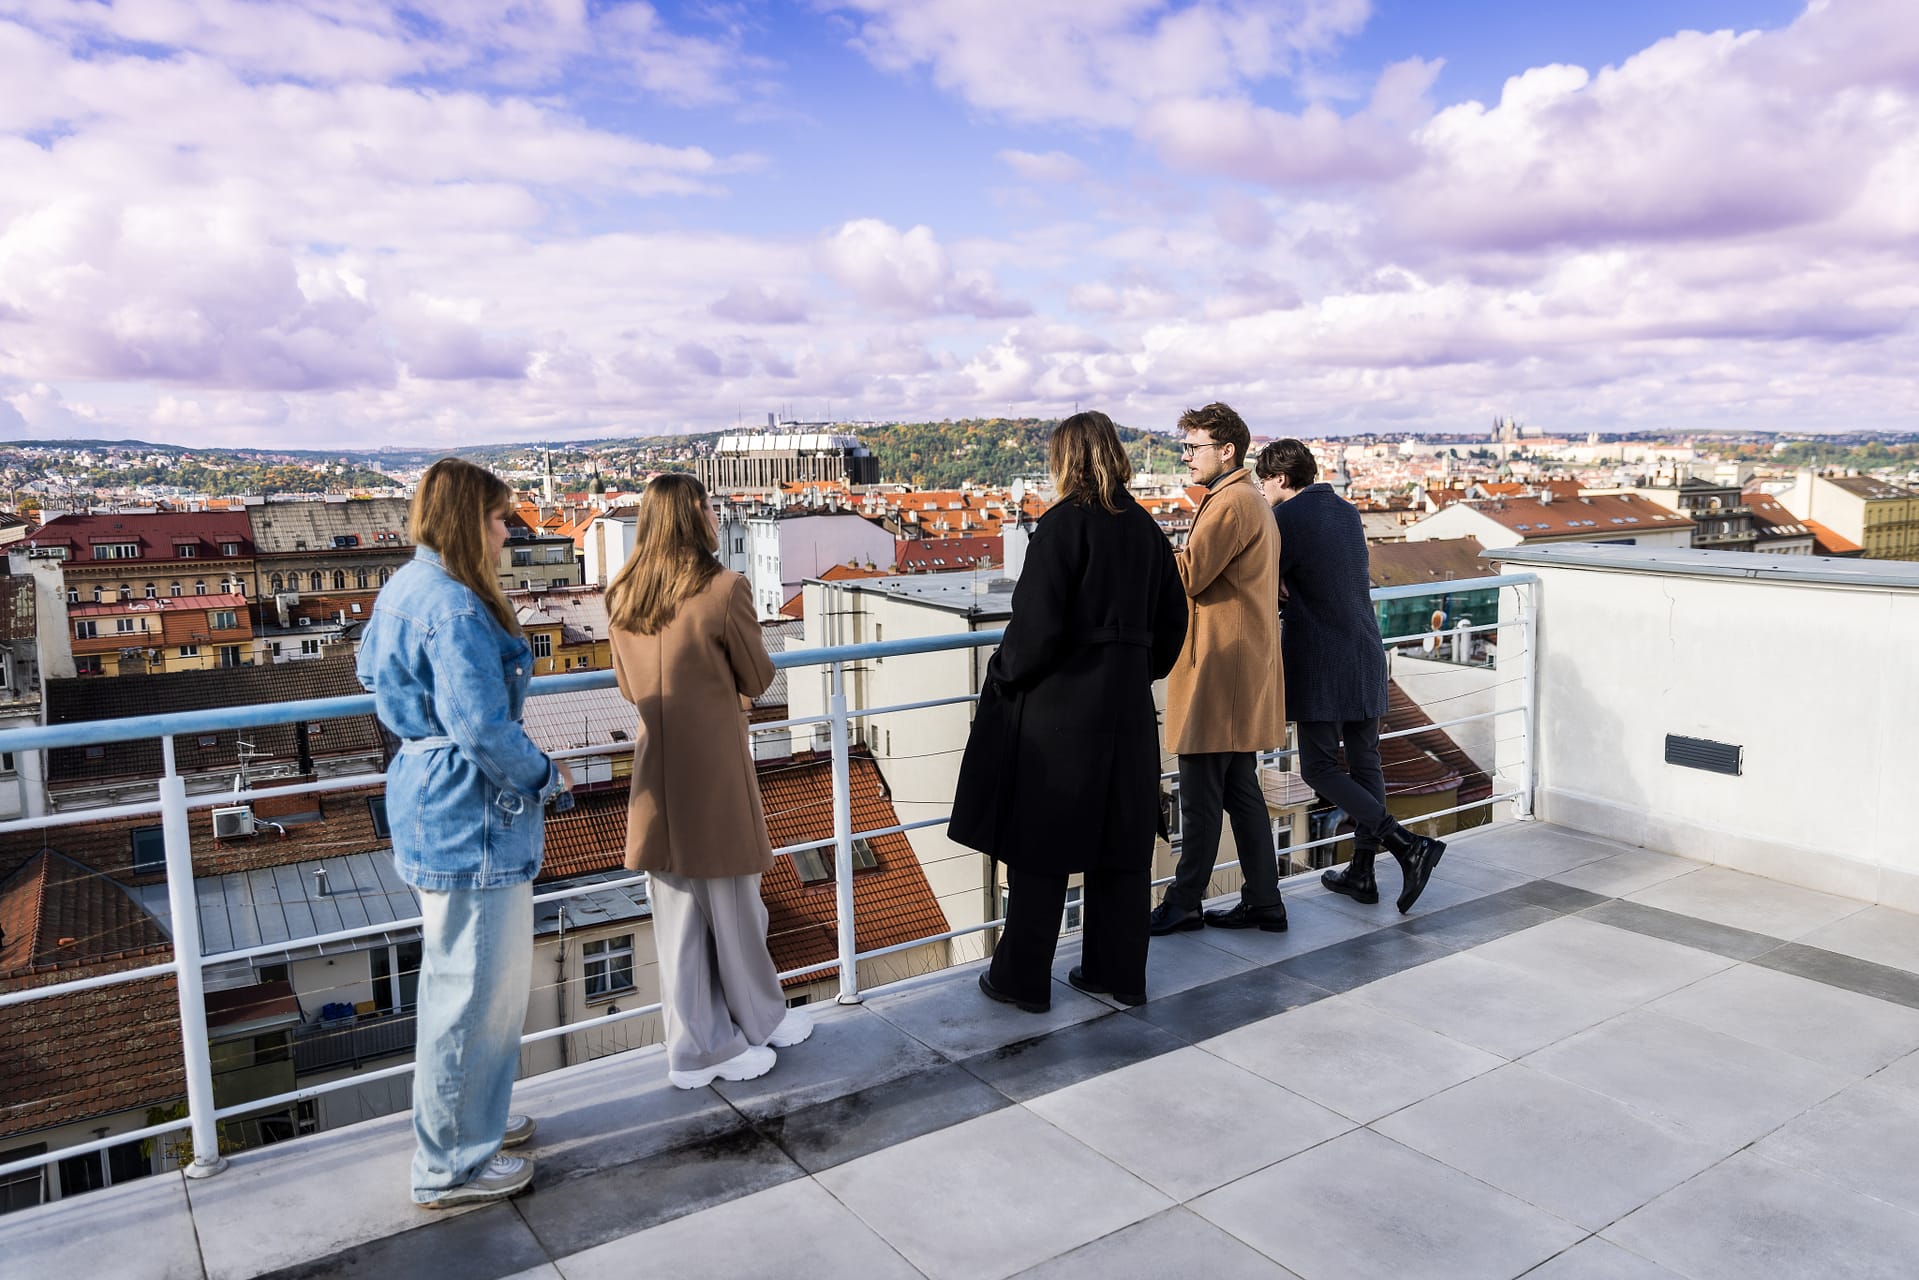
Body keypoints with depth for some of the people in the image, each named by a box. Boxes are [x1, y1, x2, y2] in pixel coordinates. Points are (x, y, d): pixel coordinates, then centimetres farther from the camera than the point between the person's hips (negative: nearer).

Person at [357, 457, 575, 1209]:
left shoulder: (404, 590, 9)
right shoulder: (453, 609, -23)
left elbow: (373, 675, 23)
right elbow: (483, 728, -26)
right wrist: (547, 778, -10)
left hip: (429, 802, 11)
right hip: (471, 817, -11)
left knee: (459, 974, 23)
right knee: (476, 987, 2)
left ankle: (465, 1118, 40)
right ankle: (451, 1166, 16)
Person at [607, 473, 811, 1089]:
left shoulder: (623, 596, 2)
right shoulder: (724, 589, -15)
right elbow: (758, 679, -5)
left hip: (657, 774, 5)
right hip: (715, 771, -5)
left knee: (677, 916, 12)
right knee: (733, 905, 11)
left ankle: (696, 1050, 23)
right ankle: (760, 1020, 30)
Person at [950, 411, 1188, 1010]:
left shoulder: (1063, 523, -13)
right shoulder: (1145, 528, 7)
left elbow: (1037, 624, -19)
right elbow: (1171, 620, 12)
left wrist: (1004, 675, -3)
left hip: (1059, 703, -6)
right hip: (1127, 705, 7)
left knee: (1040, 846, 5)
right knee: (1120, 843, 14)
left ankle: (1023, 979, 15)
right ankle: (1117, 972, 24)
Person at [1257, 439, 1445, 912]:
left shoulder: (1288, 516, -11)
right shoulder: (1348, 511, 14)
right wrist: (1285, 586, 3)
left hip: (1320, 664, -8)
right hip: (1367, 656, 8)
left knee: (1319, 768, -2)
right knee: (1364, 763, 11)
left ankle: (1409, 845, -12)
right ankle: (1361, 872, 18)